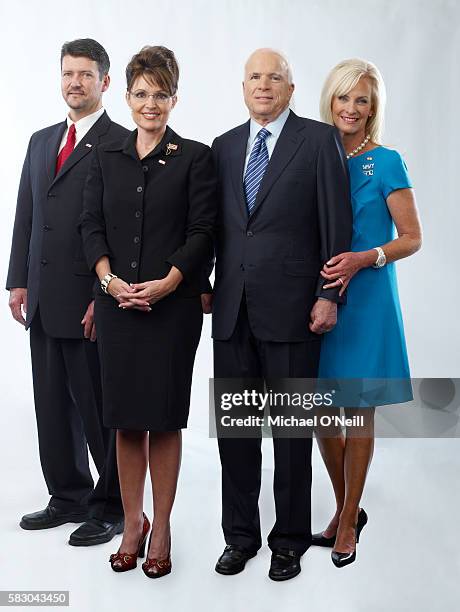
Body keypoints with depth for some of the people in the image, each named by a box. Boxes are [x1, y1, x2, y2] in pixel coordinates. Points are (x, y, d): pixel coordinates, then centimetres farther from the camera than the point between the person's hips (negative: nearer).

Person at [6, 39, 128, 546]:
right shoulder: (41, 141, 17)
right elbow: (26, 216, 17)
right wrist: (18, 281, 10)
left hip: (92, 300, -7)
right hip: (43, 299, 7)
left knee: (99, 406, 1)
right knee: (54, 404, 13)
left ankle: (112, 508, 14)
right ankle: (69, 497, 26)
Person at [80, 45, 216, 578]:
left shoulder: (194, 158, 1)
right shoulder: (106, 159, 11)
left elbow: (202, 231, -4)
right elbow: (91, 226, 6)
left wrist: (165, 284, -15)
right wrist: (109, 280, -10)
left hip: (172, 305, -3)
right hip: (116, 303, 3)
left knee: (164, 417, 4)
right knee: (125, 418, 8)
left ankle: (161, 528, 17)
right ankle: (132, 524, 21)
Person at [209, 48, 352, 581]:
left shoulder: (319, 139, -1)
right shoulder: (224, 146, 13)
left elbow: (337, 223, -5)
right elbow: (215, 225, 15)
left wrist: (329, 296, -11)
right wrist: (204, 286, 9)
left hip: (291, 310, -4)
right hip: (232, 310, 5)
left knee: (292, 430, 6)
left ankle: (289, 539, 20)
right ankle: (240, 534, 25)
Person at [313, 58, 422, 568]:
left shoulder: (385, 163, -6)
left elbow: (412, 238, -6)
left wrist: (363, 259, -22)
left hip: (365, 297, -4)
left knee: (358, 410, 5)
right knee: (320, 410, 9)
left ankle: (348, 522, 22)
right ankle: (346, 511, 29)